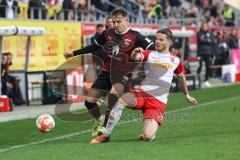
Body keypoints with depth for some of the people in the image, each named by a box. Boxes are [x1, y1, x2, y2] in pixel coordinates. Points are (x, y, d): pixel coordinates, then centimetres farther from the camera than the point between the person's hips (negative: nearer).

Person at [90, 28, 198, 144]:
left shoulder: (175, 60, 10)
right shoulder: (149, 55, 6)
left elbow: (181, 77, 28)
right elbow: (135, 57, -16)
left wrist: (187, 95, 40)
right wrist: (135, 54, -40)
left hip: (159, 101, 0)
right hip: (142, 93, 1)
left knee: (148, 136, -21)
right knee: (120, 101, -34)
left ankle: (150, 134, 20)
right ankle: (105, 135, -19)